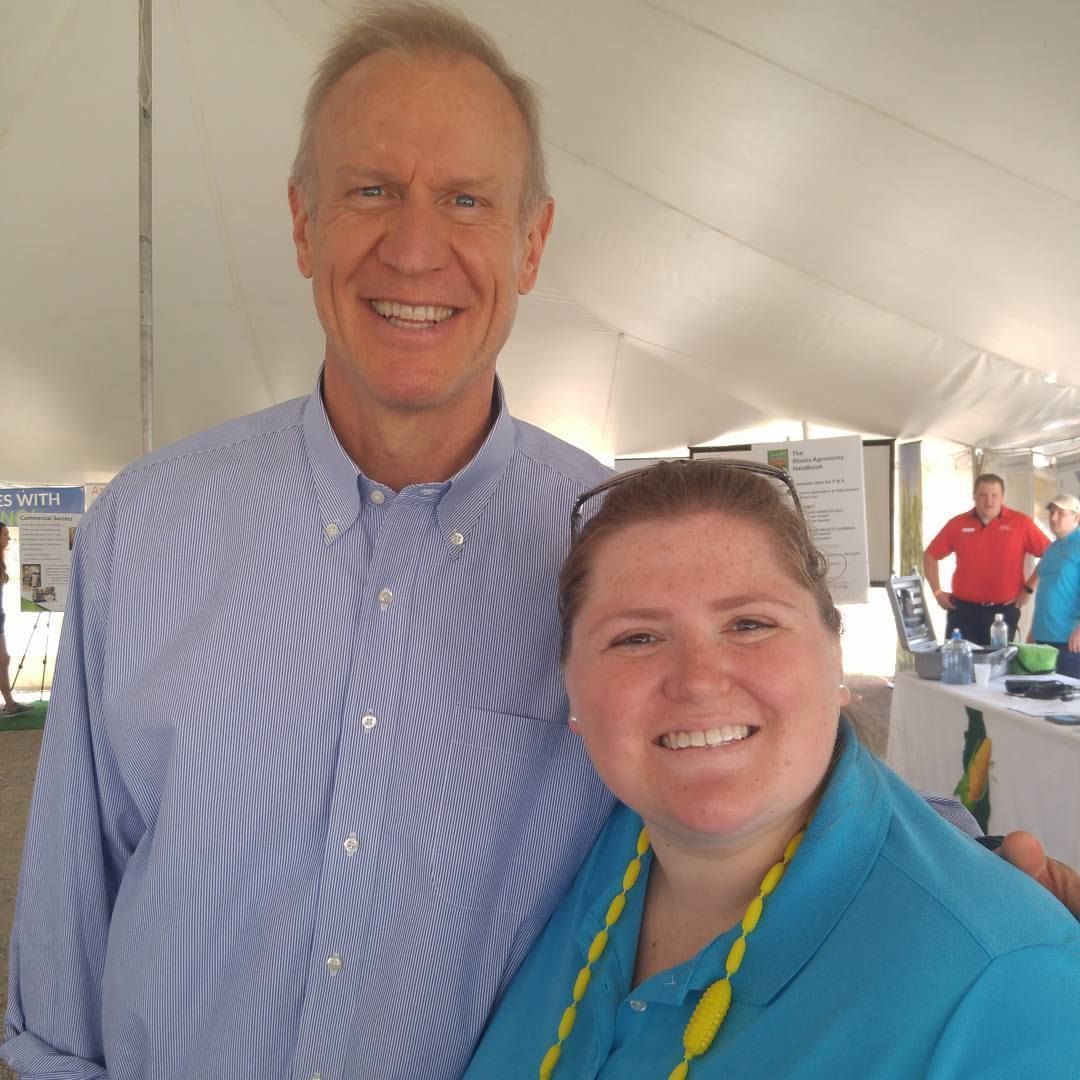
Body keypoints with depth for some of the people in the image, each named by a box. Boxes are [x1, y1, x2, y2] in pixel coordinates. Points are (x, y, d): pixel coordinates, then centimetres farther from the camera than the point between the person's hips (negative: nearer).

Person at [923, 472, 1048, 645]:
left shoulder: (1020, 523, -3)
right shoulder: (957, 524, 3)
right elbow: (930, 555, 12)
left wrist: (1029, 588, -3)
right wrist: (937, 591, 5)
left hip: (1004, 610, -1)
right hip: (963, 609, 1)